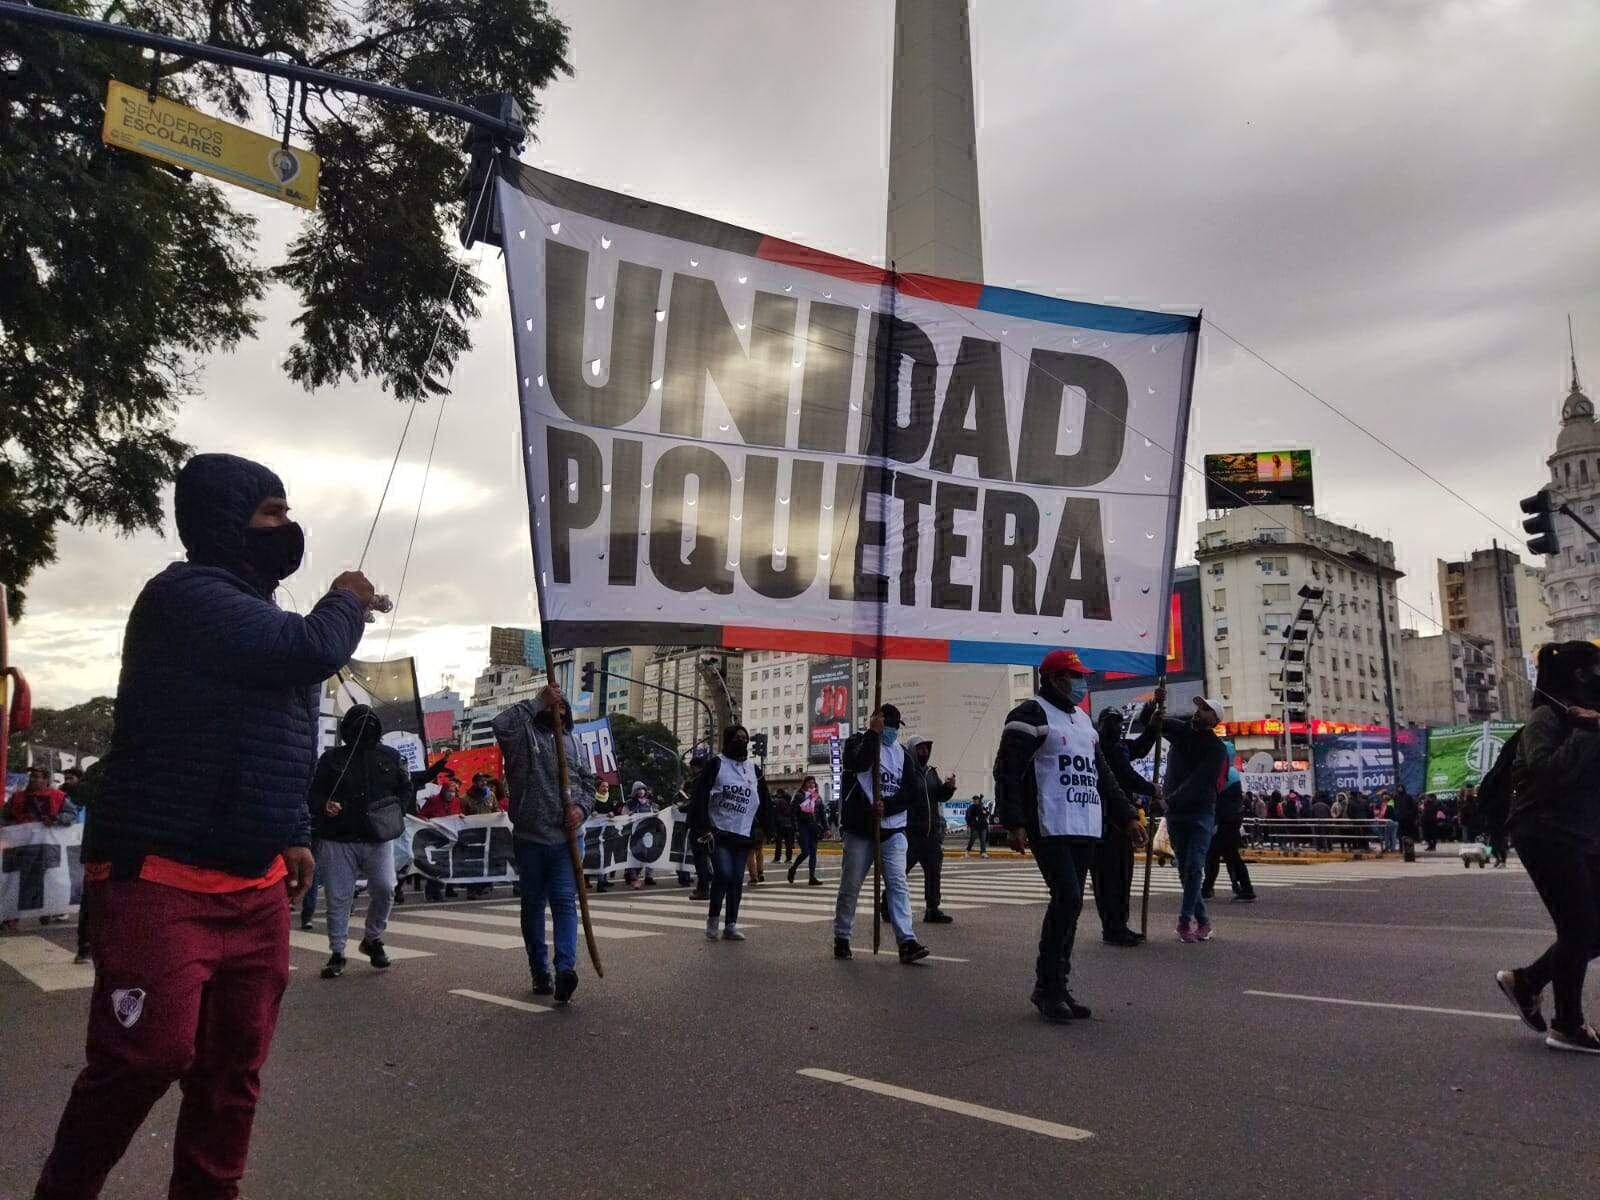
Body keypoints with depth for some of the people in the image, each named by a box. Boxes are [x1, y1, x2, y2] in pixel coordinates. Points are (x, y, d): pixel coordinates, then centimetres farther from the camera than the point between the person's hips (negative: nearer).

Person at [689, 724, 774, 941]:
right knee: (723, 874, -15)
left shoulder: (755, 769, 12)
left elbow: (764, 803, 16)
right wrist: (702, 828, -12)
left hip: (744, 835, 4)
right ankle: (713, 918, 5)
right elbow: (699, 797, -6)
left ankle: (731, 925, 12)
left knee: (737, 879, 5)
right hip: (719, 833, -4)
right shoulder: (715, 764, -1)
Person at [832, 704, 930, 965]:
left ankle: (907, 942, -13)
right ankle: (841, 938, 19)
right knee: (850, 886, 4)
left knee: (898, 884, -8)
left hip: (893, 830, 2)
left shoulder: (902, 752, 11)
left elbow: (909, 793, 3)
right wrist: (873, 733, -17)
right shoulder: (858, 741, 3)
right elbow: (858, 763, -21)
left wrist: (886, 806, -13)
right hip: (860, 829, -2)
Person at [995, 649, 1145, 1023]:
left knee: (1069, 904, 8)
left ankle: (1057, 987, 15)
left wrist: (1127, 816, 21)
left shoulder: (1083, 720, 23)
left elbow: (1102, 775, 28)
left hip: (1085, 829, 8)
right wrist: (1014, 823, -18)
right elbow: (1007, 771, -11)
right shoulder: (1032, 715, -5)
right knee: (1068, 899, -16)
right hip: (1050, 829, -8)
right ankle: (1047, 987, -5)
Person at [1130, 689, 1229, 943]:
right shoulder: (1179, 729, 4)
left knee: (1194, 867, -13)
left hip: (1201, 813, -5)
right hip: (1175, 813, 5)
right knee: (1184, 869, 7)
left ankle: (1185, 920, -9)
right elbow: (1146, 721, 11)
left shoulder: (1216, 748, -10)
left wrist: (1170, 798, -31)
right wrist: (1154, 703, -10)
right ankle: (1202, 920, 18)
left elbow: (1198, 782, -21)